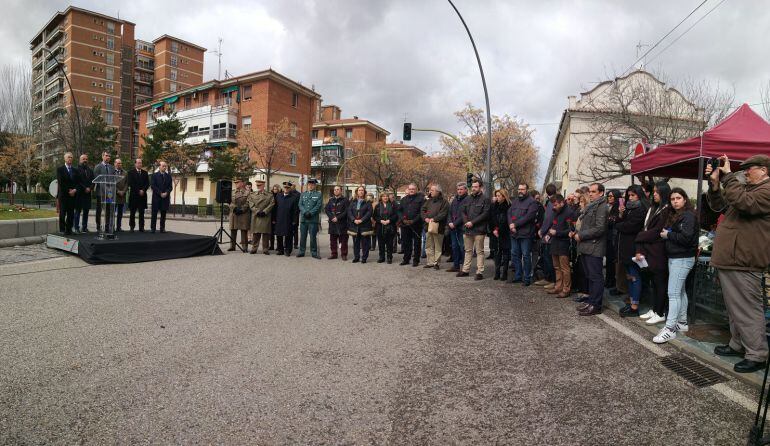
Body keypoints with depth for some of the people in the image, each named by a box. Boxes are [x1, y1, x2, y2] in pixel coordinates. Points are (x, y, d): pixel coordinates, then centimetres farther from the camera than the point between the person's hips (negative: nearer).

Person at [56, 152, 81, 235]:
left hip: (73, 195, 3)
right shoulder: (60, 169, 3)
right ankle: (62, 229, 2)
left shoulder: (75, 170, 15)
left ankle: (69, 230, 6)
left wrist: (75, 190, -7)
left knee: (71, 214, 2)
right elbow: (60, 182, -6)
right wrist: (68, 190, -9)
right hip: (63, 195, -3)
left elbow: (79, 183, 9)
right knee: (62, 213, -3)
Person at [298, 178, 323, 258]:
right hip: (303, 218, 3)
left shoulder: (318, 194, 5)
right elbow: (300, 205, 6)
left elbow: (318, 206, -5)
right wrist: (305, 212, -11)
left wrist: (310, 213, -14)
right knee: (302, 236, 7)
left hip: (313, 219, -3)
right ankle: (301, 251, 16)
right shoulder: (303, 194, 16)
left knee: (313, 237, -1)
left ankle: (314, 252, 7)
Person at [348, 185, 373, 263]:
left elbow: (369, 212, -6)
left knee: (364, 242, -1)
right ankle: (356, 257, 15)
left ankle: (364, 258, 6)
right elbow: (349, 211, 4)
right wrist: (354, 220, -11)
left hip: (365, 225, -3)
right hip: (354, 225, 3)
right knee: (356, 242, 7)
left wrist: (361, 220, -15)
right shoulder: (353, 202, 11)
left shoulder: (367, 202, 3)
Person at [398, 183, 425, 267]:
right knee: (406, 242, 10)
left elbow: (422, 212, -9)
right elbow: (399, 211, 12)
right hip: (405, 225, 4)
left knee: (416, 243, 2)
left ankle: (416, 260, 10)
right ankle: (406, 259, 21)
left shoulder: (421, 198, -2)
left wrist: (414, 221, -16)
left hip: (416, 225, -4)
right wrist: (403, 219, -5)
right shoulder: (404, 199, 14)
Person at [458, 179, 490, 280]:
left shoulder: (485, 200, -4)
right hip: (467, 229, 6)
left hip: (478, 230, -6)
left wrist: (472, 222, -15)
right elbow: (462, 211, 12)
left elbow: (485, 214, -13)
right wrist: (466, 222, -5)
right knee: (468, 251, 14)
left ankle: (480, 272, 6)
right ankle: (465, 270, 22)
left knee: (479, 251, 1)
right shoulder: (467, 199, 14)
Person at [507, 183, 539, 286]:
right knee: (515, 254, 12)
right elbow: (509, 213, 8)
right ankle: (517, 276, 23)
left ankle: (527, 278, 9)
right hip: (514, 233, 7)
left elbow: (528, 216, -17)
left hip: (525, 234, -7)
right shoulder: (515, 201, 16)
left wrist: (515, 224, -16)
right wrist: (511, 225, -10)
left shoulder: (532, 202, -6)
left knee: (526, 255, -1)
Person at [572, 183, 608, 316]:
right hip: (586, 247, 9)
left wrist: (581, 235, -15)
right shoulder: (590, 207, 19)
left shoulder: (602, 207, -11)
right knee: (590, 276, 15)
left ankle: (595, 305, 3)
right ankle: (591, 300, 24)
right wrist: (576, 232, 7)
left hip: (594, 248, -9)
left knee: (596, 277, -3)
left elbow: (599, 229, -20)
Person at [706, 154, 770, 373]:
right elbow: (719, 206, 21)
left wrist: (728, 176, -20)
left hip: (743, 264, -10)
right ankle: (737, 345, 30)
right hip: (730, 260, 10)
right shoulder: (746, 188, 19)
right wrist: (715, 183, 6)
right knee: (734, 306, 18)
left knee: (748, 309, -2)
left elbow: (743, 203, -27)